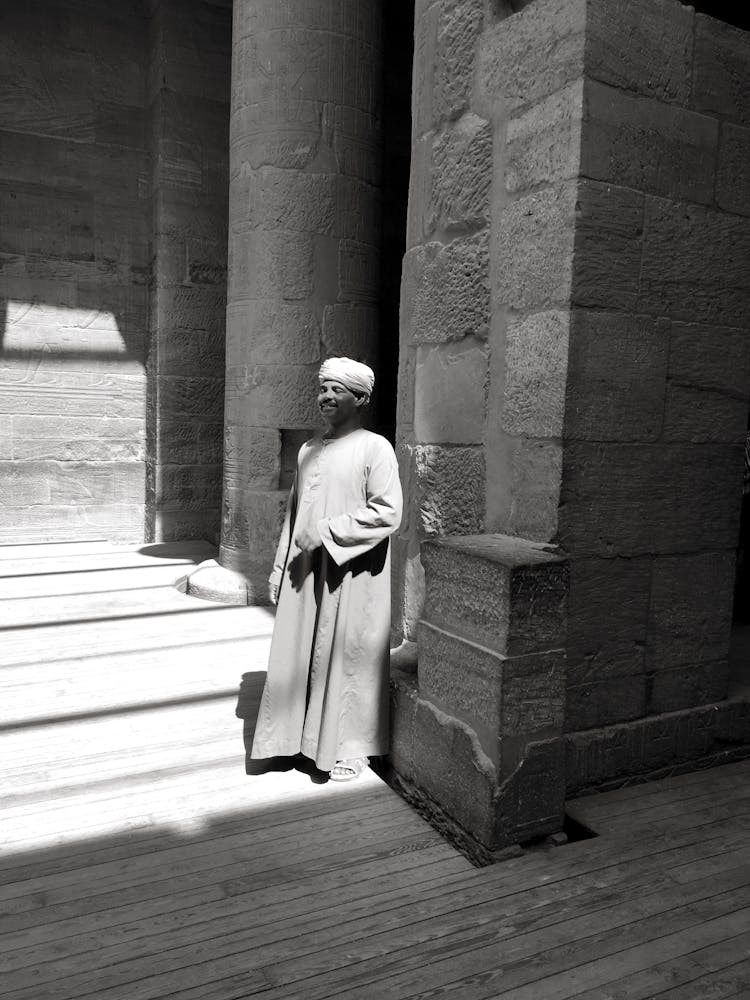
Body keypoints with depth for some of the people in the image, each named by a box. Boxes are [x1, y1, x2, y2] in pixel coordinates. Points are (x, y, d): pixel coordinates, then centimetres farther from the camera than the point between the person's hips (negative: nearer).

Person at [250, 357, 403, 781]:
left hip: (351, 575, -6)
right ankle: (301, 734, 29)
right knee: (300, 652, 11)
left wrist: (326, 530, -18)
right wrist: (280, 569, 13)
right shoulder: (309, 450, 11)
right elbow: (294, 511, 15)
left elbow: (388, 512, -16)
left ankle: (353, 745, 22)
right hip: (305, 572, 6)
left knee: (348, 654, 5)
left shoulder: (375, 448, -8)